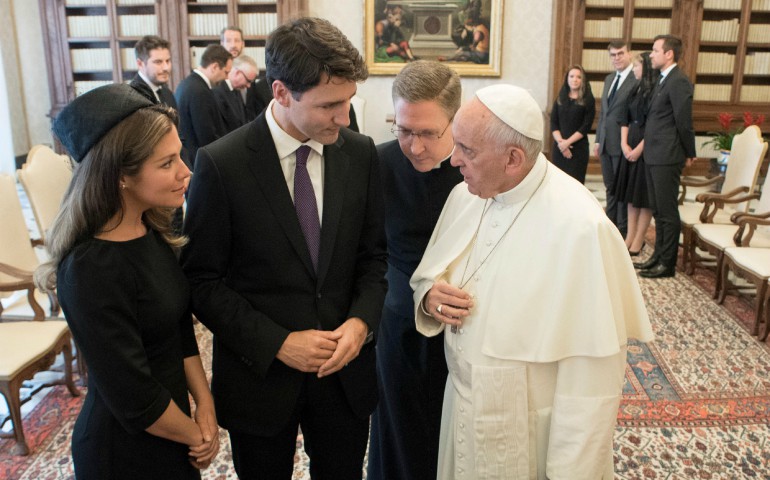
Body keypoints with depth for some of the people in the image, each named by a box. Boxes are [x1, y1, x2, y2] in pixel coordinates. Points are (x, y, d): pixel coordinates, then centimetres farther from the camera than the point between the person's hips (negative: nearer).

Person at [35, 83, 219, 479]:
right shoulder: (93, 271, -29)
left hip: (172, 426, 7)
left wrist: (204, 406, -4)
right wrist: (197, 436, -9)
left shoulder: (152, 232, -5)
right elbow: (135, 401, -24)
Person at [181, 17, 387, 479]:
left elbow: (372, 254, 4)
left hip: (347, 371, 3)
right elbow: (203, 280, -10)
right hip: (260, 373, -2)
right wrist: (277, 343, -16)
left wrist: (362, 321, -12)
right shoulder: (221, 163, -15)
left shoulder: (361, 153, -5)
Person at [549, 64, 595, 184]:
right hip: (559, 147, 3)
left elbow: (586, 126, -6)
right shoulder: (560, 99, 12)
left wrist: (568, 142, -13)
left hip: (578, 148, -3)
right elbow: (553, 123, 5)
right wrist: (560, 141, -10)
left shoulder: (588, 100, 2)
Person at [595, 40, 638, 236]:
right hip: (606, 144, 7)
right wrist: (598, 139, 15)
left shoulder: (638, 80, -12)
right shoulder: (609, 79, 15)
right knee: (610, 188, 15)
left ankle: (623, 232, 12)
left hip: (623, 144, -7)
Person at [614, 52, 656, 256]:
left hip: (647, 148, -8)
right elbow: (626, 119, 11)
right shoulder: (635, 90, 11)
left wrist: (639, 148, -16)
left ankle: (638, 241, 6)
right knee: (631, 194, 10)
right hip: (630, 147, 8)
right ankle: (630, 237, 16)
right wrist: (624, 143, -2)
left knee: (644, 196, 0)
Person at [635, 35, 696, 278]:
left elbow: (684, 121, -13)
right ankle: (659, 256, 25)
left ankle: (667, 264, 7)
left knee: (667, 212, -1)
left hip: (667, 158, -9)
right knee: (658, 211, 15)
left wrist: (689, 154, -5)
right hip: (653, 156, 9)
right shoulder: (663, 80, 16)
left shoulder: (679, 81, -13)